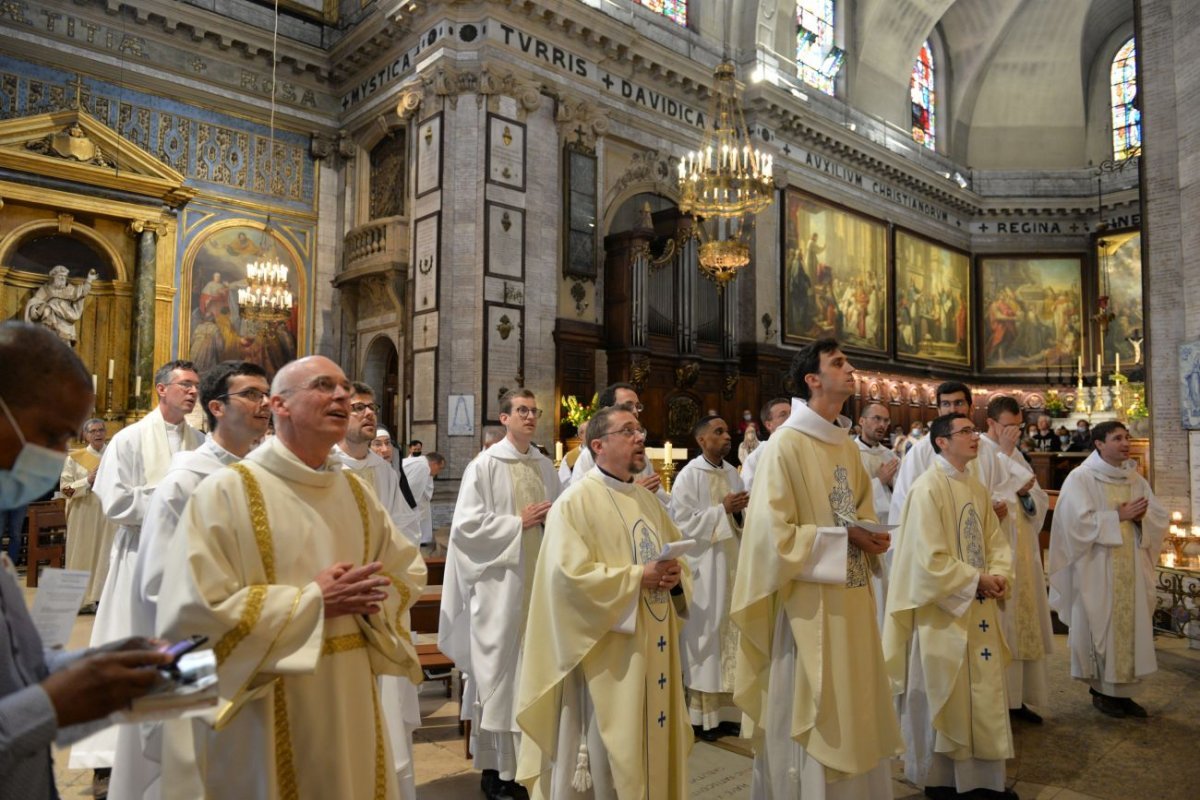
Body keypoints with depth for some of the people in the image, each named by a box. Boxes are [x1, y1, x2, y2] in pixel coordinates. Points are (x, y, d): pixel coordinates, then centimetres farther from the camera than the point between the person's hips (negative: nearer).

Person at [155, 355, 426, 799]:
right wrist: (312, 599, -19)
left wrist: (371, 596, -10)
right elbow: (194, 609, -19)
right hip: (265, 715, -5)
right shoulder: (226, 491, -12)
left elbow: (408, 570, 12)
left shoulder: (357, 491, 6)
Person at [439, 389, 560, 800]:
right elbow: (466, 522, -13)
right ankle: (494, 765, 16)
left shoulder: (545, 466, 10)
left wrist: (553, 520, -5)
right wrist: (519, 522, -14)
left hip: (540, 579, 5)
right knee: (498, 669, 2)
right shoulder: (485, 465, -6)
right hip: (500, 581, -5)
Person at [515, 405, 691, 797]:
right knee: (604, 759, 5)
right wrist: (640, 576, -21)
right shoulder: (576, 500, -12)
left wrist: (675, 578, -6)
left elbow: (678, 557, 17)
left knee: (652, 745, 17)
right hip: (605, 656, -7)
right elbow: (571, 575, -22)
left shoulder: (648, 500, 12)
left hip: (652, 652, 8)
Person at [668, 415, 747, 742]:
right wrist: (722, 509, -17)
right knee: (706, 637, 0)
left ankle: (726, 709, 20)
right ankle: (702, 715, 11)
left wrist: (741, 511, -6)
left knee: (731, 633, 9)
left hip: (732, 565, 6)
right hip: (704, 568, -6)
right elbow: (683, 522, -15)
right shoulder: (688, 476, -9)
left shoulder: (732, 473, 10)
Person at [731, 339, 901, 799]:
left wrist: (871, 536, 0)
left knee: (854, 709, 18)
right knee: (810, 719, 4)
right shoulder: (787, 444, -16)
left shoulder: (846, 445, 9)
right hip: (810, 605, -8)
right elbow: (773, 534, -20)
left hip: (851, 599, 8)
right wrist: (844, 539, -16)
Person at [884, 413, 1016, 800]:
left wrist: (999, 575, -6)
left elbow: (995, 540, 12)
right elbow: (930, 559, -21)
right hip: (942, 610, -8)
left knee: (983, 694, 15)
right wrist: (977, 580, -15)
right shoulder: (927, 489, -18)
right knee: (943, 698, 6)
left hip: (979, 608, 8)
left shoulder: (977, 488, 9)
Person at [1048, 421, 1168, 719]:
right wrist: (1119, 516, -15)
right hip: (1096, 570, -5)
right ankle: (1100, 691, 15)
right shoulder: (1080, 478, -7)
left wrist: (1140, 516, -11)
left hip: (1131, 568, 5)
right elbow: (1079, 520, -17)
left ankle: (1123, 691, 19)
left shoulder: (1135, 479, 11)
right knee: (1099, 628, 2)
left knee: (1131, 626, 7)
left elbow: (1160, 516, 9)